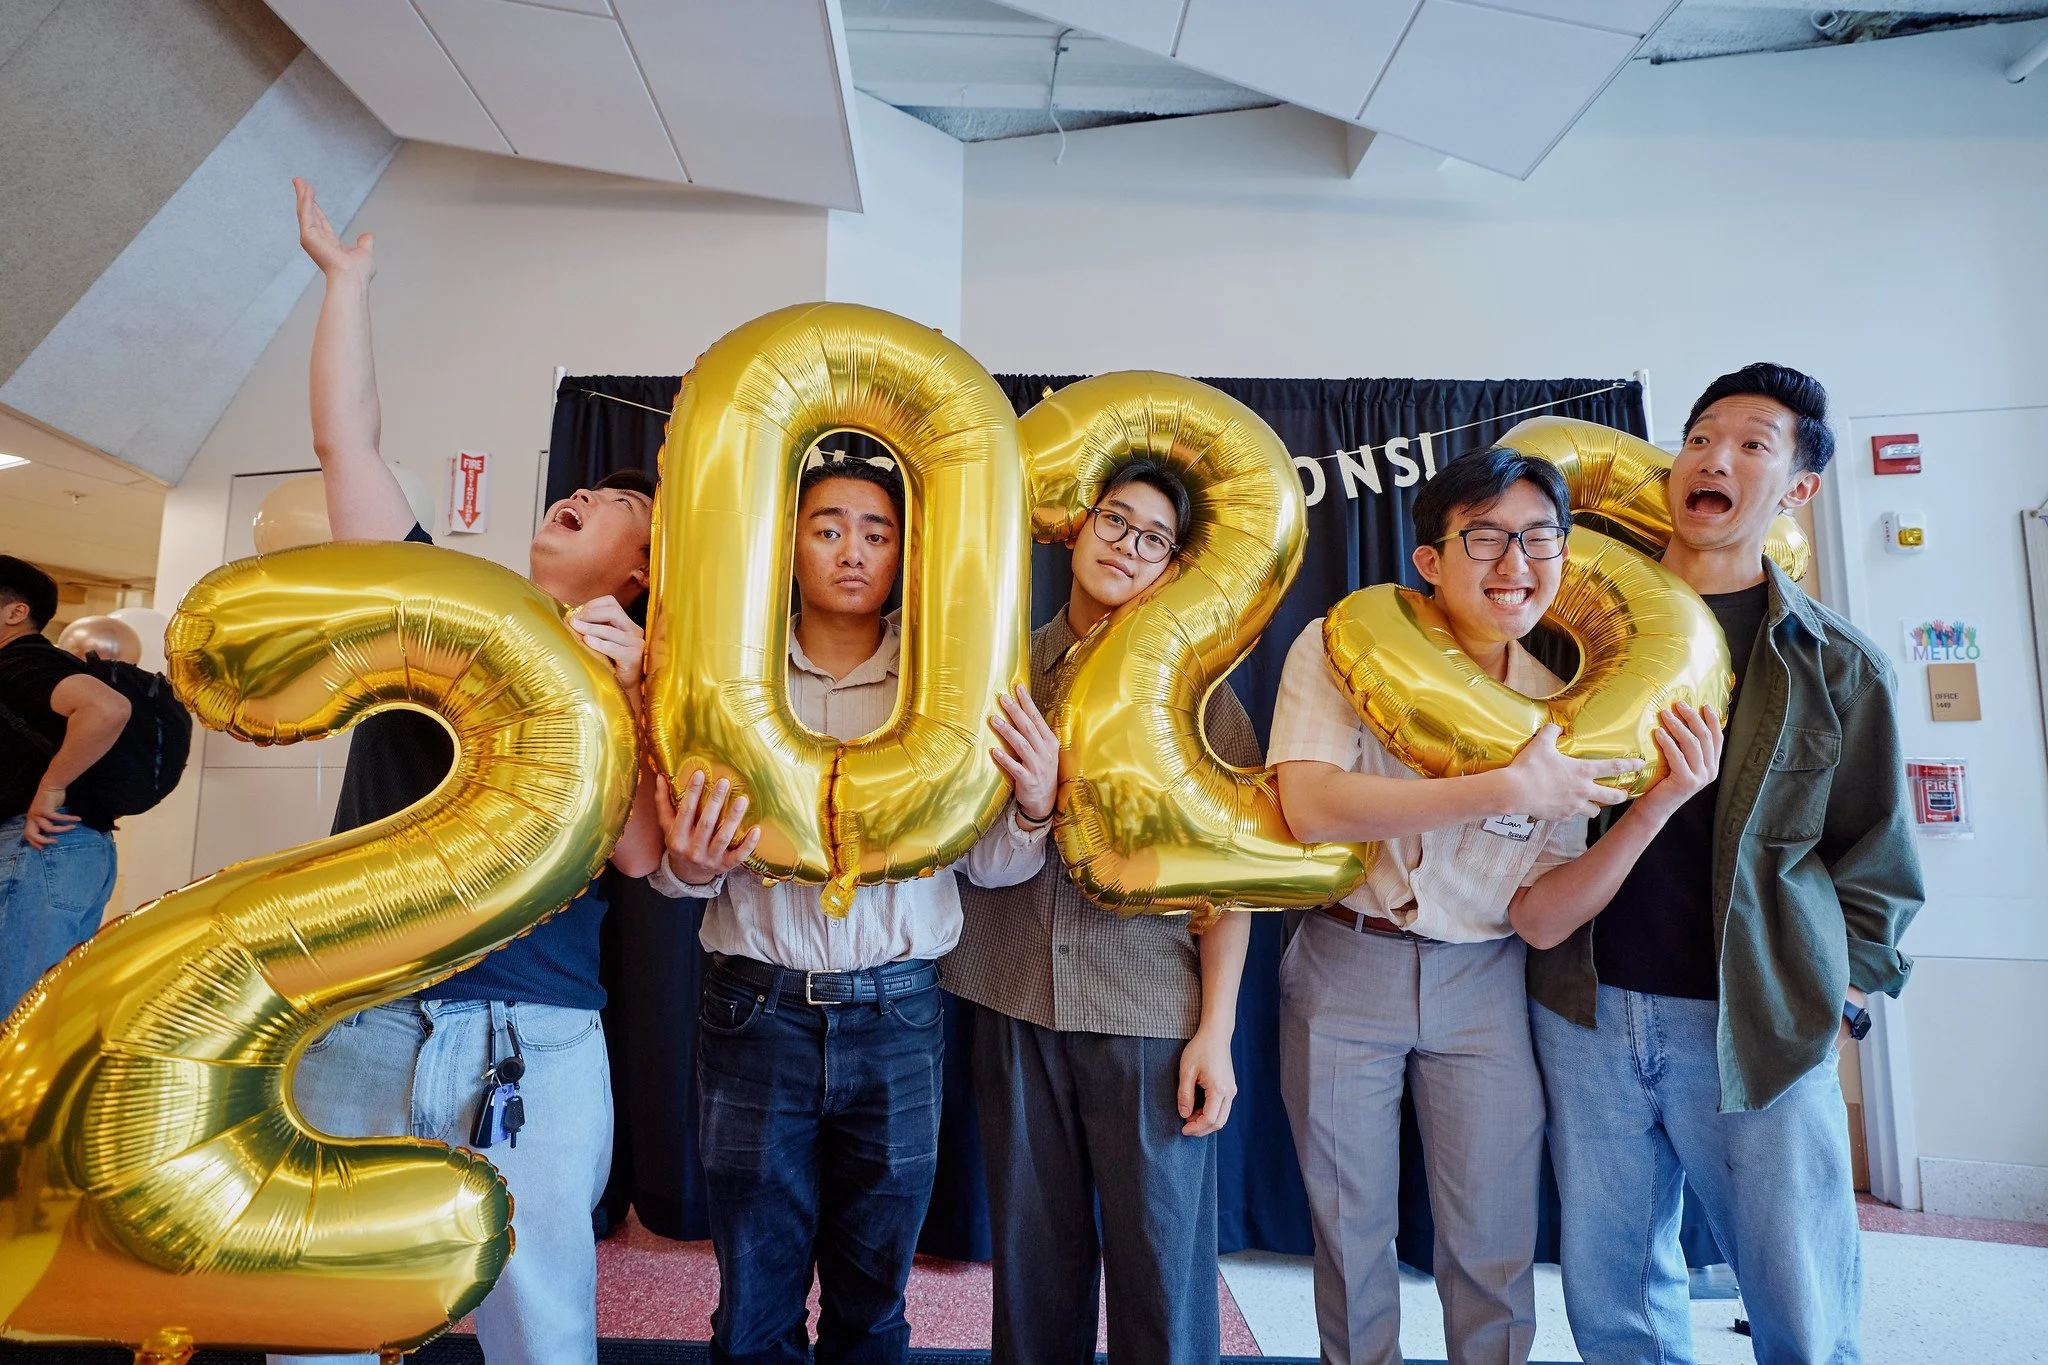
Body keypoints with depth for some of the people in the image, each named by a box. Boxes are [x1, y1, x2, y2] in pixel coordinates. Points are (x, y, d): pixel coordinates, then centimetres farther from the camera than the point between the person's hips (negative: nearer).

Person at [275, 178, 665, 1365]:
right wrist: (348, 278, 13)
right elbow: (346, 439, 9)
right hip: (357, 1026, 2)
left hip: (539, 1047, -2)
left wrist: (623, 689, -21)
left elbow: (643, 853, -12)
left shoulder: (643, 675, 2)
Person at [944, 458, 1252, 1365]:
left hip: (1153, 1014, -2)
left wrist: (1217, 1028, -7)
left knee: (1163, 1267, 6)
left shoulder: (1194, 684, 2)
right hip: (1015, 1003, 2)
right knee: (1033, 1255, 14)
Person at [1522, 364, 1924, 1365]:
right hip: (1586, 1012, 1)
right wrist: (1532, 894, 4)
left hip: (1760, 1025, -1)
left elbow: (1874, 861, 8)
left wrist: (1843, 994, 2)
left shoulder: (1838, 667, 4)